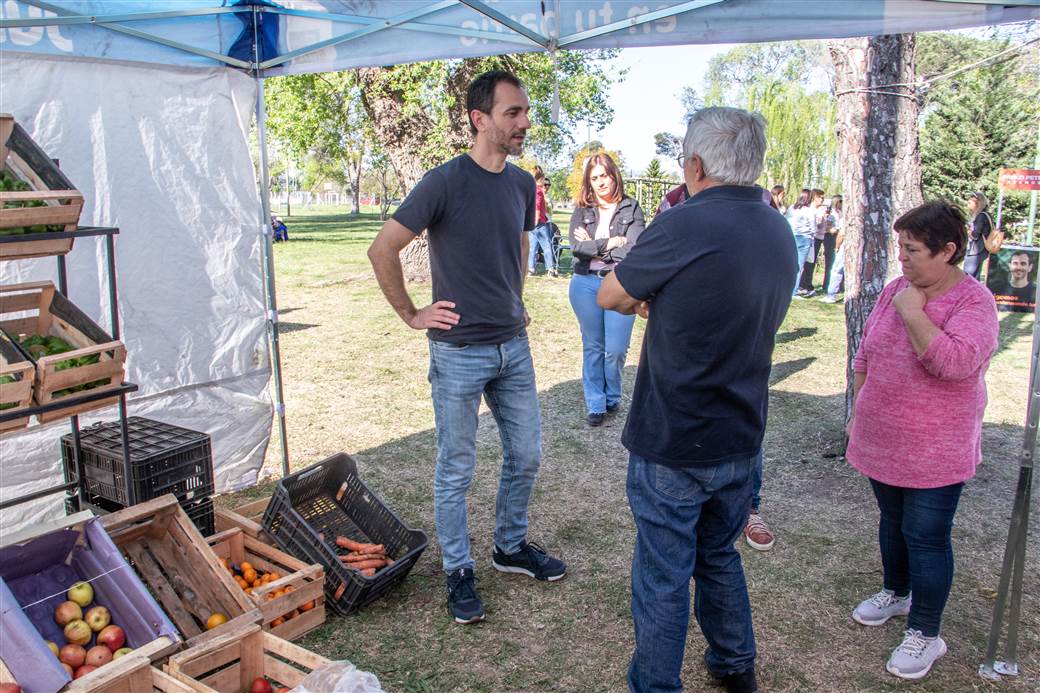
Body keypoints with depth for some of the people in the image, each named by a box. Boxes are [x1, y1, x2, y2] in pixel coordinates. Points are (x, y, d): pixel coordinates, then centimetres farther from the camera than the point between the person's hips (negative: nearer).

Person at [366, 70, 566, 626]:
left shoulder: (522, 183, 6)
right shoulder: (444, 182, -14)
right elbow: (382, 250, -12)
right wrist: (411, 316, -8)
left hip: (513, 347, 7)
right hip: (459, 353, -6)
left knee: (526, 456, 15)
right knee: (456, 469, 7)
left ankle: (511, 546, 37)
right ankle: (458, 571, 24)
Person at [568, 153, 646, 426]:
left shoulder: (631, 209, 0)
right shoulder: (582, 211, 5)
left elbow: (635, 250, -12)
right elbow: (576, 247, -9)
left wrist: (593, 246, -9)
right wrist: (610, 243, -13)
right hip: (585, 284, 2)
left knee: (616, 349, 0)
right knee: (593, 347, 9)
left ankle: (612, 398, 25)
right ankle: (595, 404, 20)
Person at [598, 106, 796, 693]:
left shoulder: (684, 226, -21)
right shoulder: (781, 233, 3)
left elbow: (608, 297, -7)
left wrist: (637, 299, 12)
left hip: (672, 446, -7)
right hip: (741, 441, 7)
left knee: (663, 577, 9)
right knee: (720, 556, 26)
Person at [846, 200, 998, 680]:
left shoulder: (973, 302, -16)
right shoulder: (895, 289, 2)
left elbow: (955, 362, -33)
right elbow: (865, 356, 12)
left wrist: (914, 314, -25)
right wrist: (858, 411, 14)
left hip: (933, 452, -6)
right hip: (882, 440, 6)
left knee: (926, 537, 2)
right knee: (892, 521, 21)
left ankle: (925, 633, 17)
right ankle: (896, 592, 43)